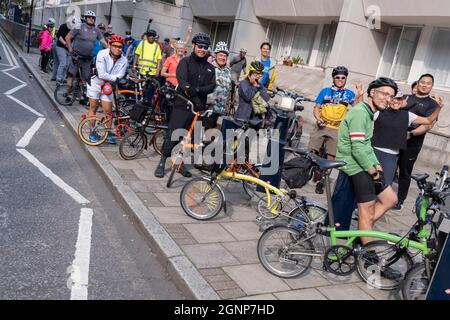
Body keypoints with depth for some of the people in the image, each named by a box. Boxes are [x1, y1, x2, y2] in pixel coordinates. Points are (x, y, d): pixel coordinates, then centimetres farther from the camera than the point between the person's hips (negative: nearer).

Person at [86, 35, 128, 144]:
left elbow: (119, 77, -18)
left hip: (108, 86, 3)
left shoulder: (124, 61, -12)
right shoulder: (102, 54, -24)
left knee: (108, 110, 1)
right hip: (95, 82, -3)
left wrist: (108, 79, -29)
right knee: (93, 107, 3)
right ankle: (92, 132, 12)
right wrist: (114, 77, -23)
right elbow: (102, 74, -29)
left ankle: (108, 133, 16)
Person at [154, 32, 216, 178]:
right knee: (173, 135, -5)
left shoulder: (210, 68, 13)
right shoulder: (185, 62, 1)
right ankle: (162, 163, 7)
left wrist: (198, 89, -20)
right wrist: (189, 91, -35)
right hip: (182, 105, -4)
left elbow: (212, 86, -1)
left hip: (199, 107, 4)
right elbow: (181, 79, -16)